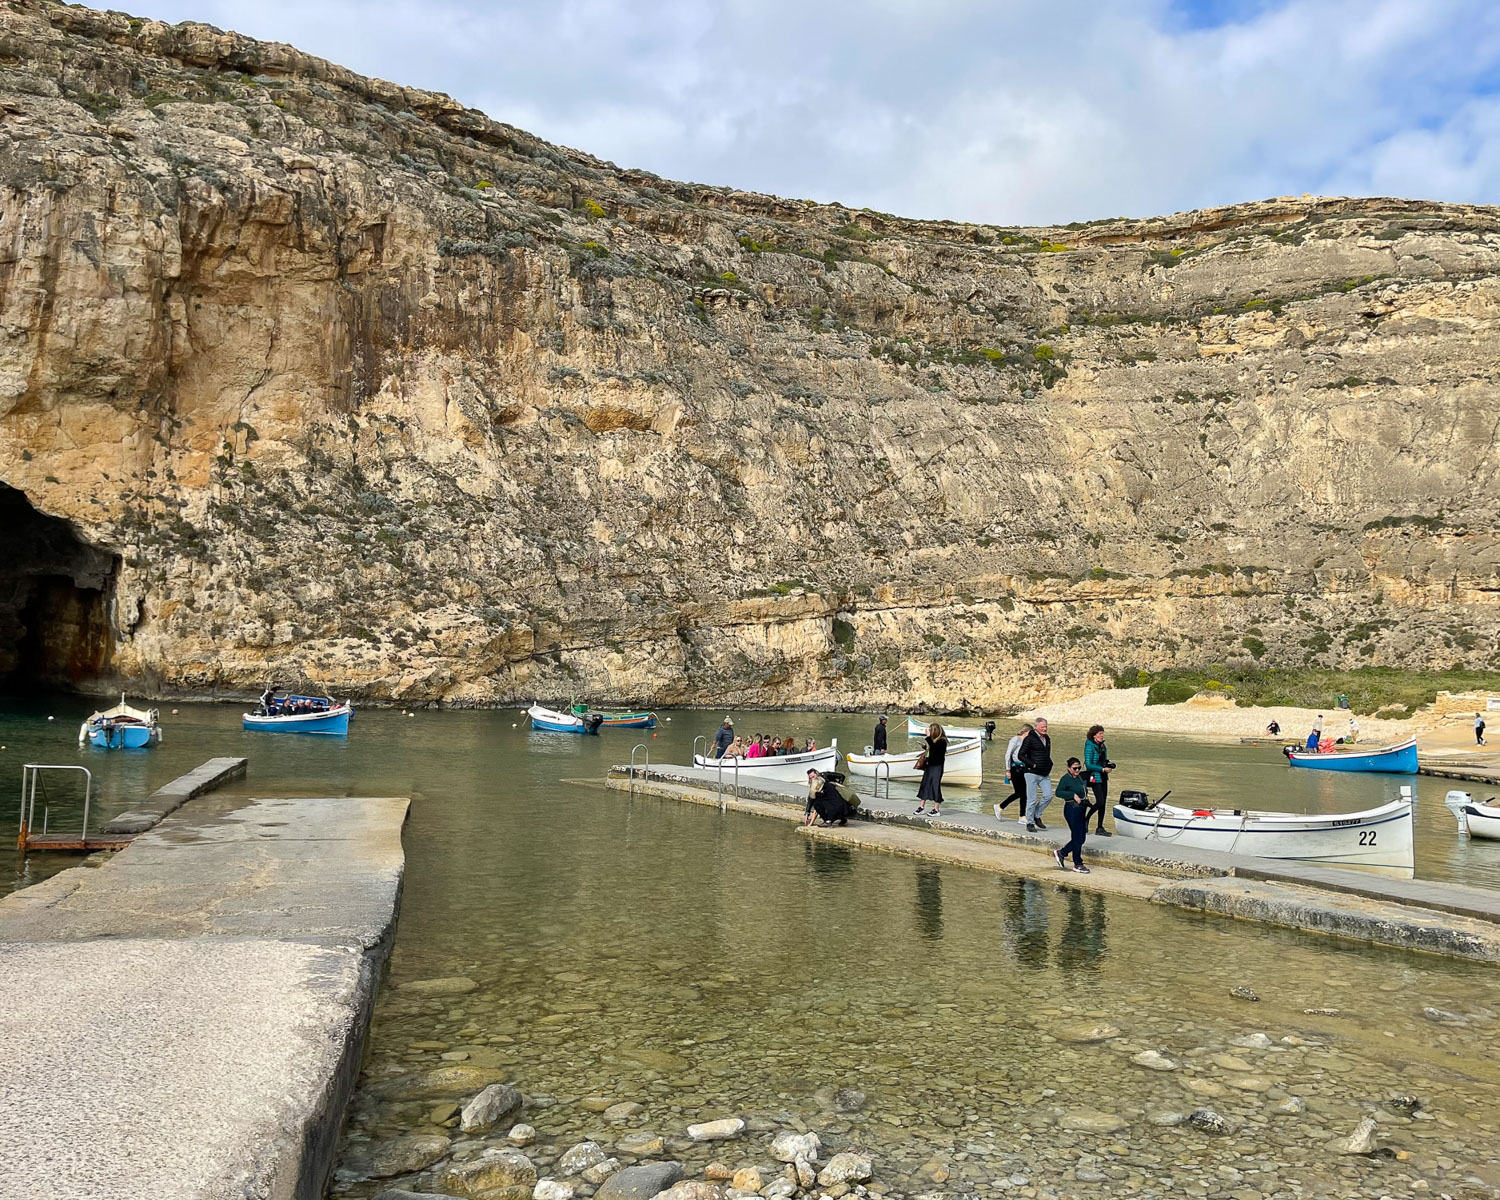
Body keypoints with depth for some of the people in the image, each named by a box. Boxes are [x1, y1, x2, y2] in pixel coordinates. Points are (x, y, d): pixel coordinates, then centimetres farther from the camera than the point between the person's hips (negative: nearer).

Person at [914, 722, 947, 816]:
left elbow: (933, 748, -30)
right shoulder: (933, 740, 10)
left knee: (935, 786, -5)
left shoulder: (942, 741, -14)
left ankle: (936, 810, 1)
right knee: (925, 784, 10)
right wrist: (924, 746, 5)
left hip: (937, 767, -8)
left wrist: (928, 737, -26)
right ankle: (921, 806, 19)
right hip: (929, 765, 8)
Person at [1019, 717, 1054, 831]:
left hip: (1045, 774, 6)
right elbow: (1021, 755, -9)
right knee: (1032, 799, -4)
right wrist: (1032, 765, -16)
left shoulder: (1047, 739, 14)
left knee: (1048, 796, -4)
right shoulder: (1030, 739, -8)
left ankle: (1037, 816, 17)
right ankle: (1030, 823, 6)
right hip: (1032, 773, -6)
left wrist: (1049, 765, 12)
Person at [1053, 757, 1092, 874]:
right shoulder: (1066, 778, -10)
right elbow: (1058, 792, -20)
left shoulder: (1080, 777, 13)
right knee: (1078, 838, -4)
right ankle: (1078, 864, 6)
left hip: (1081, 810, 8)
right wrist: (1073, 795, -24)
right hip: (1072, 809, -8)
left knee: (1081, 838, 9)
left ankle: (1061, 852, 24)